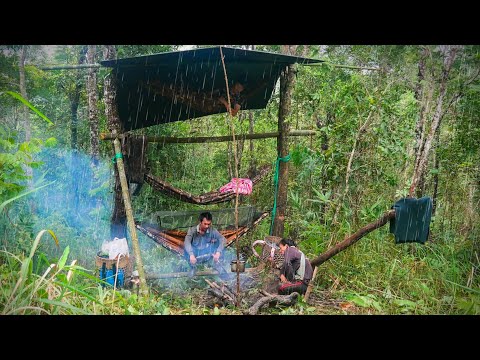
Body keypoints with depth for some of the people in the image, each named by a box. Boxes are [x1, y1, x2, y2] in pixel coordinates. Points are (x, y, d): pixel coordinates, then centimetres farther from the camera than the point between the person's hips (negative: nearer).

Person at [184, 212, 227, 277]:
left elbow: (223, 239, -22)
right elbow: (187, 242, -32)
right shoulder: (192, 230, -16)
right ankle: (193, 267, -8)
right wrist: (191, 255, -47)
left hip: (207, 256, 1)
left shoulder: (212, 231, -11)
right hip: (195, 256, -1)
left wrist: (218, 252, -38)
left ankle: (217, 264, -8)